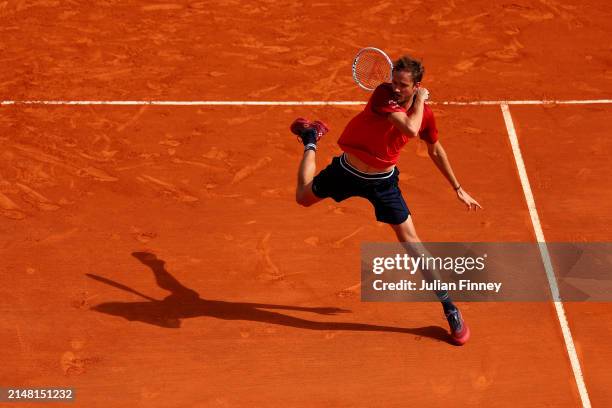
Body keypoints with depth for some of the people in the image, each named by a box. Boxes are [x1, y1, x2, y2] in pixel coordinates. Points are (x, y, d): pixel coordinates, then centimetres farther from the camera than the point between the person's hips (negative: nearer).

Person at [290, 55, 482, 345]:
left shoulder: (425, 113, -12)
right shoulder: (383, 93, -25)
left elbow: (435, 151, 6)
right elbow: (410, 128, -39)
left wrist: (458, 189, 10)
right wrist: (419, 102, -22)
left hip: (383, 181, 1)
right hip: (347, 170, -1)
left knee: (409, 239, -2)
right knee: (303, 198, 17)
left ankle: (449, 307, 8)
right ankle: (311, 140, 41)